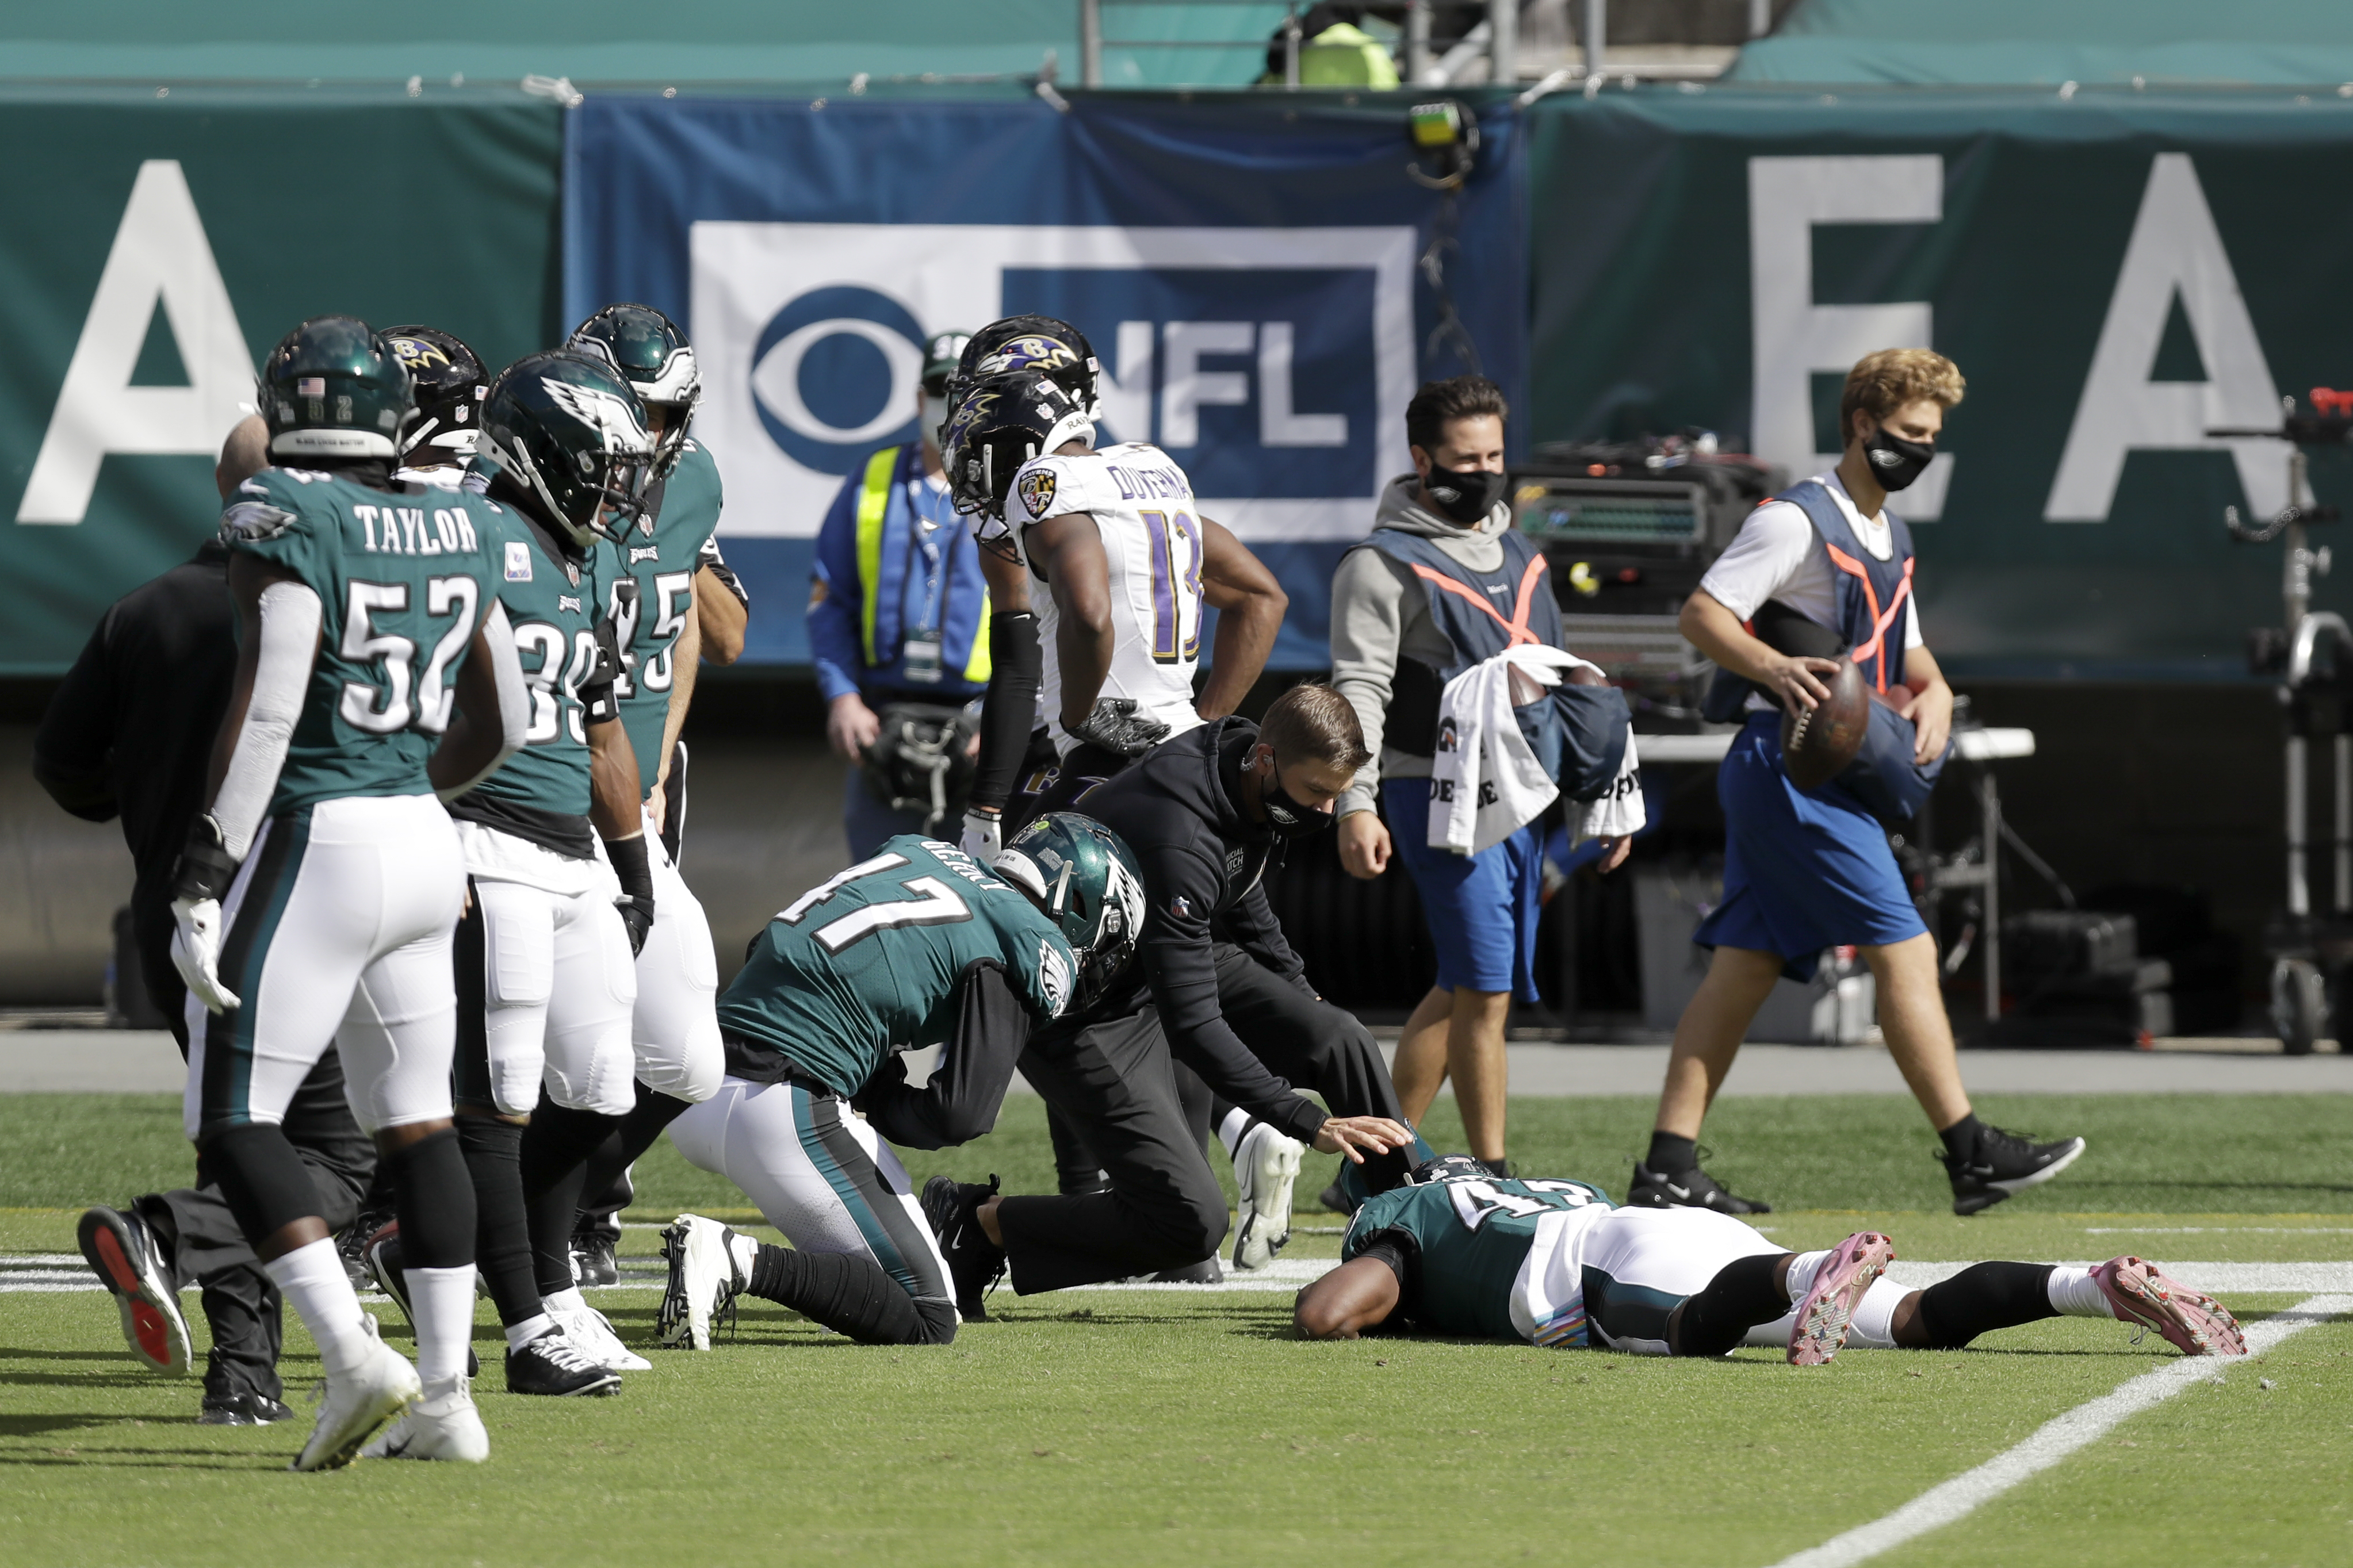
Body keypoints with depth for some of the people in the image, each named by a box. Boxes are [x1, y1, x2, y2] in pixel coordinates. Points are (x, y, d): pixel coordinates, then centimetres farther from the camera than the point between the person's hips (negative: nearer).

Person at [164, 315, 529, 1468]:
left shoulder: (289, 523, -12)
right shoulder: (459, 531, 9)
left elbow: (267, 707, -20)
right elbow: (502, 725, 17)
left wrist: (204, 874, -18)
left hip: (313, 846, -7)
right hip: (426, 845, 7)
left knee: (233, 1118, -1)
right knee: (417, 1123, 14)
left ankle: (354, 1358, -15)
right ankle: (444, 1396, 12)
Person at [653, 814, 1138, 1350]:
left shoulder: (918, 850, 20)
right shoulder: (1034, 949, -3)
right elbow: (963, 1115, -11)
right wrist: (874, 1099, 8)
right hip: (781, 1114, -8)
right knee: (926, 1321, -2)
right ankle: (740, 1263, -18)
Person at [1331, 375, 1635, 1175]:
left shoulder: (1517, 554, 18)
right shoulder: (1386, 564, -5)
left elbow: (1560, 686, 24)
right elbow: (1359, 690, -12)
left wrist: (1609, 798, 22)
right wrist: (1357, 806, -23)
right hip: (1440, 798, -8)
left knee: (1465, 990, 8)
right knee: (1486, 988, -10)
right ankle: (1493, 1174, -5)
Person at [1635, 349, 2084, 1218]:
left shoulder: (1889, 538, 21)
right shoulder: (1797, 520, -9)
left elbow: (1906, 651, 29)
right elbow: (1701, 613, -15)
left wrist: (1932, 692, 7)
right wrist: (1773, 667, -32)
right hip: (1788, 763, -10)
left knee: (1747, 966, 7)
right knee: (1905, 950, -11)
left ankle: (1668, 1167, 6)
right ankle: (1972, 1154, -12)